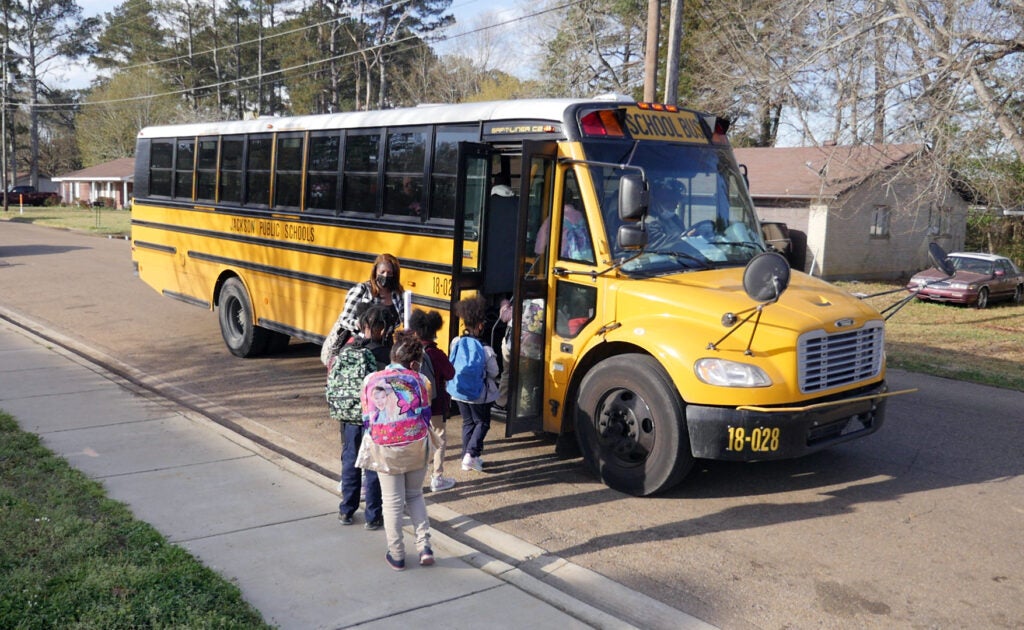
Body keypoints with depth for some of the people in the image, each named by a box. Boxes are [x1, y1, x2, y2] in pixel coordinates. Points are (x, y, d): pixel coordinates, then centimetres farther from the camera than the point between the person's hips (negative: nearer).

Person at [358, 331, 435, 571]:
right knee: (415, 495, 19)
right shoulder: (417, 380, -2)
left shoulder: (371, 380, 2)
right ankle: (424, 545, 8)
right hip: (416, 446, 0)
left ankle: (396, 555, 17)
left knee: (392, 501, 11)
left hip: (384, 449, 0)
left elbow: (367, 420, 5)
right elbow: (425, 415, 1)